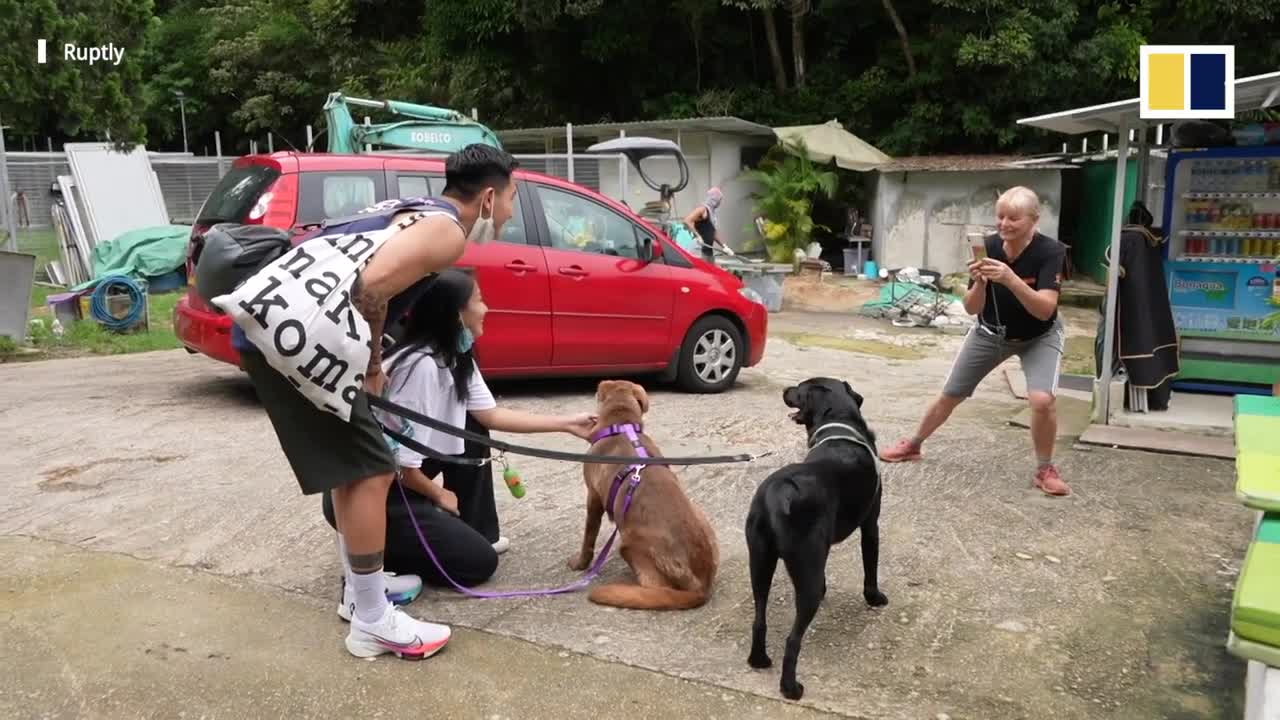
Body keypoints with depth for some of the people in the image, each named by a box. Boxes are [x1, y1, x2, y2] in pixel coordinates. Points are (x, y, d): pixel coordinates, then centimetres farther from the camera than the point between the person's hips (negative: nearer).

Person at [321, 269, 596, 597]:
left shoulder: (456, 358, 2)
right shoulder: (421, 365, -27)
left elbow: (490, 415, 7)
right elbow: (400, 461, -24)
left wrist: (567, 424, 8)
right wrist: (439, 494, -5)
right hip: (365, 495, -9)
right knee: (480, 562, -4)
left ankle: (475, 532, 18)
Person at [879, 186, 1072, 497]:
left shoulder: (1051, 251, -28)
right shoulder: (987, 247, -22)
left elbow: (1044, 309, -37)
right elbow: (972, 309, -18)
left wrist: (1010, 278, -49)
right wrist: (979, 283, -39)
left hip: (1039, 337, -2)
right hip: (991, 333, 3)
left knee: (1042, 400, -25)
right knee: (949, 396, 9)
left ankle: (1045, 470, -1)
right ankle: (912, 445, 32)